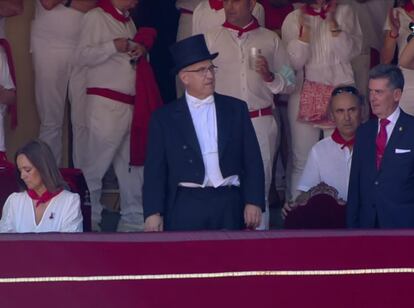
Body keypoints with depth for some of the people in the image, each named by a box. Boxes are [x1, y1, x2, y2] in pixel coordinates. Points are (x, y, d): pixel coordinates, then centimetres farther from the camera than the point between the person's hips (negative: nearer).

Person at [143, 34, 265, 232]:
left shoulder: (236, 109, 10)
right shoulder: (164, 118, 6)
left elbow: (252, 161, 8)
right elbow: (155, 169, 3)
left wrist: (254, 202, -2)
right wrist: (153, 212, -6)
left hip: (229, 206, 2)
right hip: (185, 207, -2)